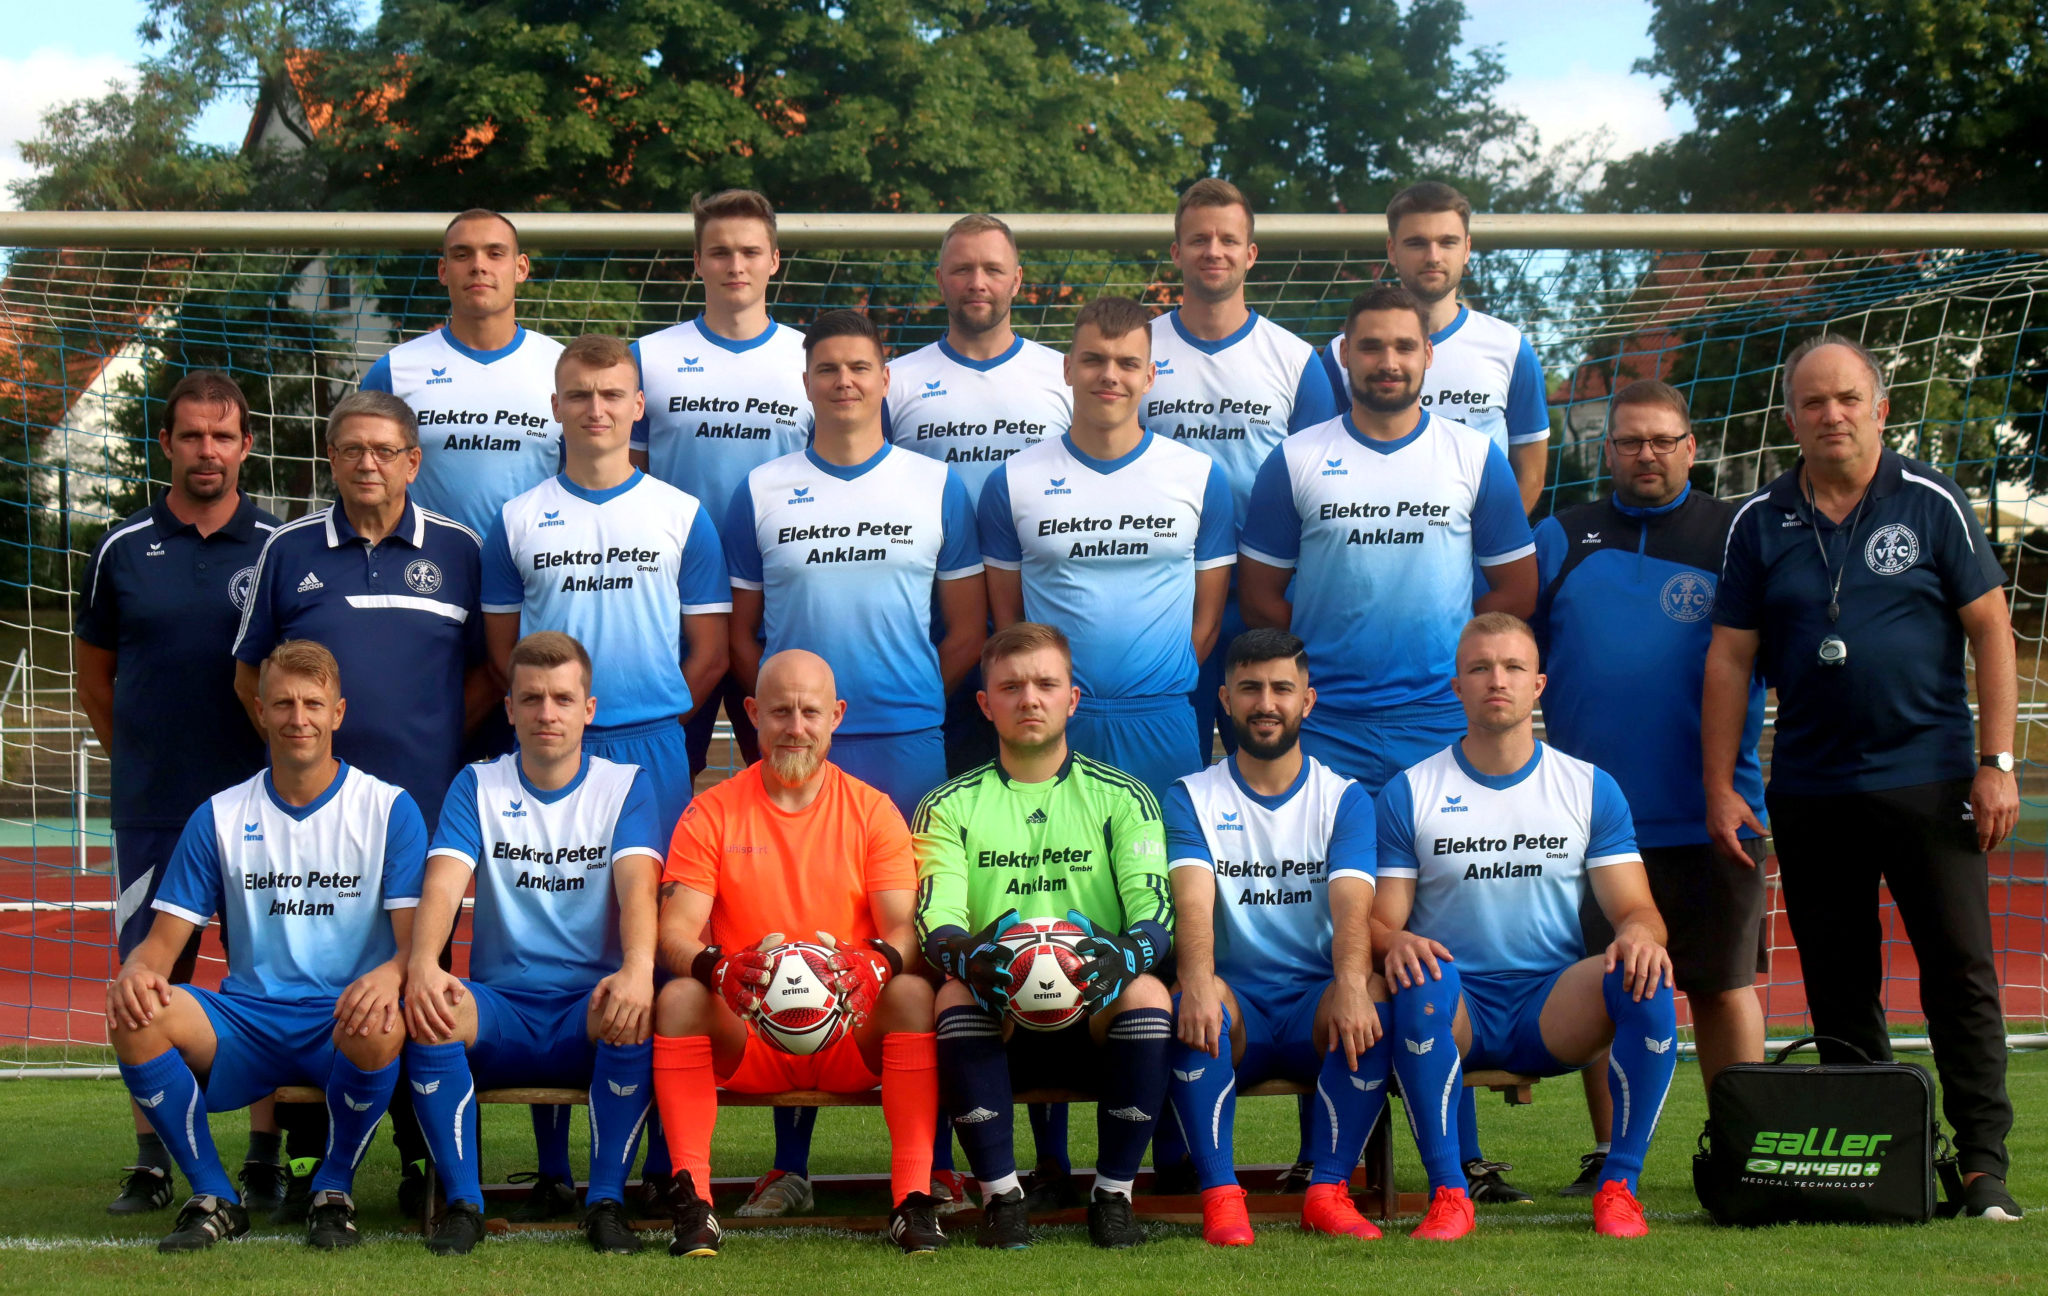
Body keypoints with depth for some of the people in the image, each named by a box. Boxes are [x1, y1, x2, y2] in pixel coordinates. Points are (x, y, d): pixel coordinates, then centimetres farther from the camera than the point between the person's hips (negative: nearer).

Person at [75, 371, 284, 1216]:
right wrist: (142, 761, 12)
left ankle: (265, 1161, 9)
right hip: (153, 812, 1)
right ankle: (151, 1164, 10)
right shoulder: (122, 551, 5)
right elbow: (93, 676, 15)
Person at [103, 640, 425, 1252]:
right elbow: (163, 941, 8)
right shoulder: (220, 817, 10)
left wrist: (389, 976, -30)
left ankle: (333, 1194, -10)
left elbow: (417, 940, -5)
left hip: (344, 1022, -2)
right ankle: (213, 1199, -10)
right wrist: (136, 972, -18)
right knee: (135, 1016, -27)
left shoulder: (388, 809, 3)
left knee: (381, 1028, -39)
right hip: (246, 1020, 2)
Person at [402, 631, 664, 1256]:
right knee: (425, 1005, -32)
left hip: (589, 1017, -1)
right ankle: (461, 1201, -20)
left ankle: (607, 1200, -22)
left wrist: (638, 967, -34)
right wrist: (422, 963, -31)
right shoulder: (478, 786, 9)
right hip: (499, 1012, 1)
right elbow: (443, 884, -8)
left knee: (638, 1009, -36)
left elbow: (637, 884, -11)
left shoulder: (624, 785, 7)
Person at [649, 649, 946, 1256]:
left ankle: (913, 1199, -32)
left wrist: (873, 965, -26)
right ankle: (693, 1201, -33)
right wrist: (722, 968, -27)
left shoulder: (873, 811, 8)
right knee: (677, 997, -29)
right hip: (745, 1036, 0)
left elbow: (905, 928, -1)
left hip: (851, 1034, 0)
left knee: (914, 993, -29)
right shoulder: (711, 813, 7)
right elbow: (675, 932, -4)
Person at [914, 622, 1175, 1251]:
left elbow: (1157, 914, -3)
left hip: (1096, 1019, 0)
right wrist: (972, 958, -29)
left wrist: (1121, 956, -28)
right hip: (997, 1025, 0)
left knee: (1146, 992, -31)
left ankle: (1114, 1193, -18)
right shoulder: (951, 806, 11)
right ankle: (1001, 1195, -22)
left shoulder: (1121, 797, 10)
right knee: (955, 992, -32)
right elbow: (936, 923, -4)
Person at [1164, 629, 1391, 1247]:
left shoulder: (1344, 798, 9)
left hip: (1316, 1013, 1)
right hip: (1234, 1010, 0)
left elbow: (1352, 906, -10)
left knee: (1376, 997, -32)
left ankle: (1328, 1191, -24)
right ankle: (1220, 1197, -32)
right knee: (1195, 1000, -35)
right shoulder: (1192, 797, 8)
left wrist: (1350, 984, -32)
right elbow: (1193, 902, -11)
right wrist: (1198, 980, -34)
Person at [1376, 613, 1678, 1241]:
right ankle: (1447, 1194, -30)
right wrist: (1395, 941, -24)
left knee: (1645, 979, -29)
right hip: (1454, 1011, -1)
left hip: (1555, 1010, 1)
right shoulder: (1409, 793, 5)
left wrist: (1639, 935, -22)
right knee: (1424, 976, -36)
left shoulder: (1591, 788, 8)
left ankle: (1618, 1187, -19)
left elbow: (1637, 909, 4)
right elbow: (1377, 920, 2)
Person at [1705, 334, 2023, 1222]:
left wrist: (1996, 762, -6)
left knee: (1961, 974, -5)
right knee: (1837, 987, 7)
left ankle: (1984, 1165, -2)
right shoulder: (1760, 523, 7)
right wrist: (1720, 788, 2)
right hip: (1810, 788, 3)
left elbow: (1991, 632, 1)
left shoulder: (1931, 504, 1)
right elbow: (1729, 659, 8)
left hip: (1927, 779, -2)